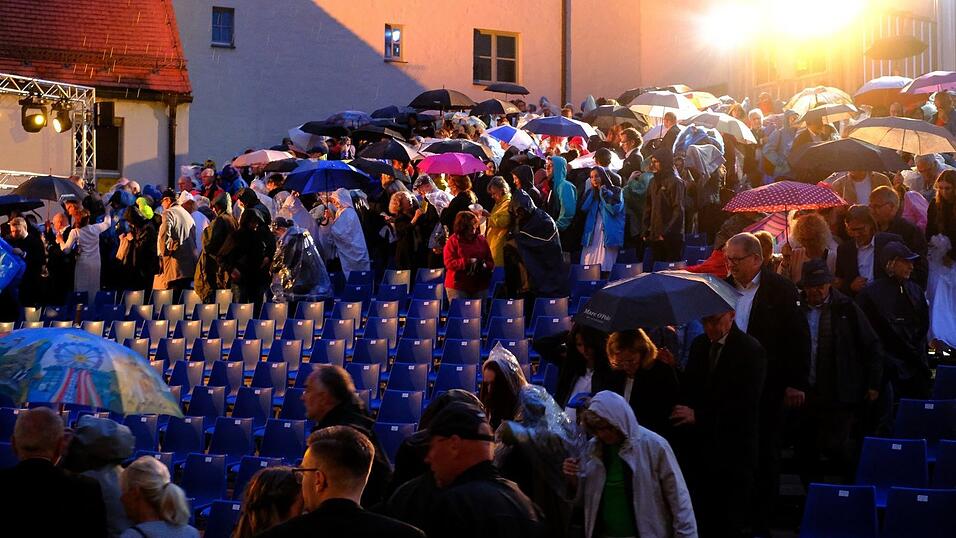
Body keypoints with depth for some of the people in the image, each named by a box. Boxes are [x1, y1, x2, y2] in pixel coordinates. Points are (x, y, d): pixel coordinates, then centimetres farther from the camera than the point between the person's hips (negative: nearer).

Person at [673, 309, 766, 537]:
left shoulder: (751, 350, -9)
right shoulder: (699, 345, 11)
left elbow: (746, 403, -17)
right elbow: (688, 389, 16)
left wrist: (699, 415, -20)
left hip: (733, 452, -5)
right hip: (700, 450, 6)